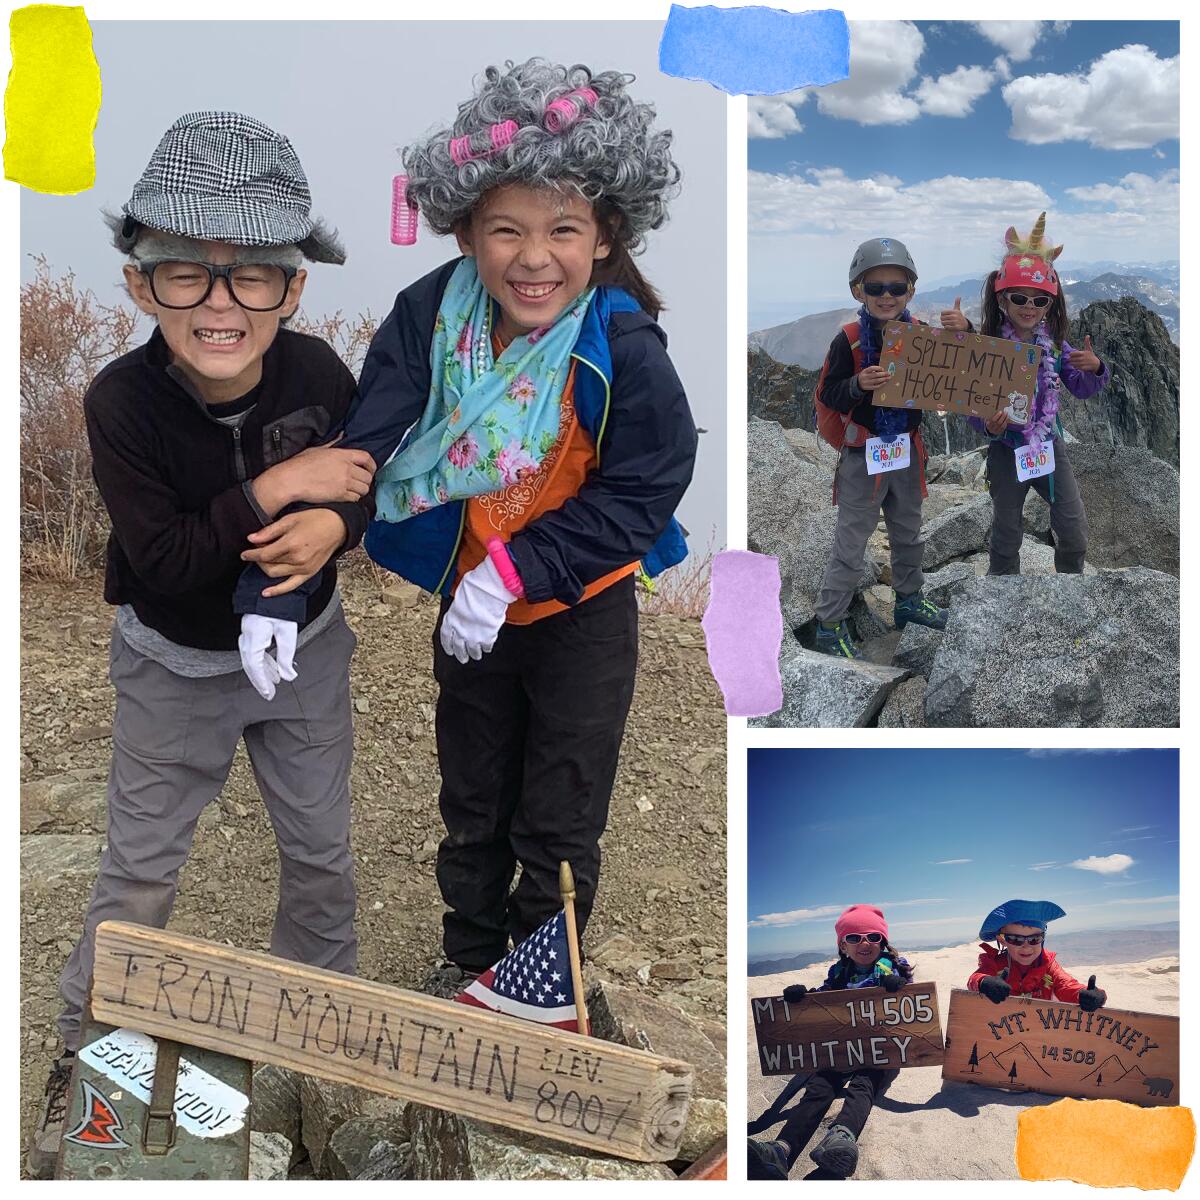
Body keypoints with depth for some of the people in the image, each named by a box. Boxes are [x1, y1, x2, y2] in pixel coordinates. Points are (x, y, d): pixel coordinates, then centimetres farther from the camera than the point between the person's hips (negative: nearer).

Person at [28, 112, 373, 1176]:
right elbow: (164, 561, -28)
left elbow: (362, 490, -3)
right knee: (139, 872, 8)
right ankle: (82, 1061, 31)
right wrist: (275, 488, -33)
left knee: (322, 850, 17)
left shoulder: (320, 376, -19)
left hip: (304, 649, 3)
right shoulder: (122, 401, -25)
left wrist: (329, 526, -25)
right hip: (175, 667, -2)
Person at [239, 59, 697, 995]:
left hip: (582, 612, -3)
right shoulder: (433, 313, -18)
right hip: (470, 603, 3)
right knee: (471, 803, 23)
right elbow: (360, 442, -22)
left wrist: (517, 571, -28)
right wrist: (296, 556, -35)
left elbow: (639, 495, -21)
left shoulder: (623, 349, -26)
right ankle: (466, 960, 48)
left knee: (558, 825, 14)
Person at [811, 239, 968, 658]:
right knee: (850, 544, 0)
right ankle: (829, 626, 7)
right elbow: (827, 395, -13)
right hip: (862, 454, -5)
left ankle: (909, 600, 42)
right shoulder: (849, 340, -14)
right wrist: (858, 384, -32)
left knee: (908, 533, 22)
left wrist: (962, 333, -17)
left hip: (907, 450, 5)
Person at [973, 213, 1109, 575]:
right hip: (1007, 447, -3)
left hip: (1049, 443, 3)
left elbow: (1082, 389, 7)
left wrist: (1095, 368, -14)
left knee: (1073, 524, 4)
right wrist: (987, 425, -33)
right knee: (1006, 531, 10)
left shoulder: (1055, 345, -3)